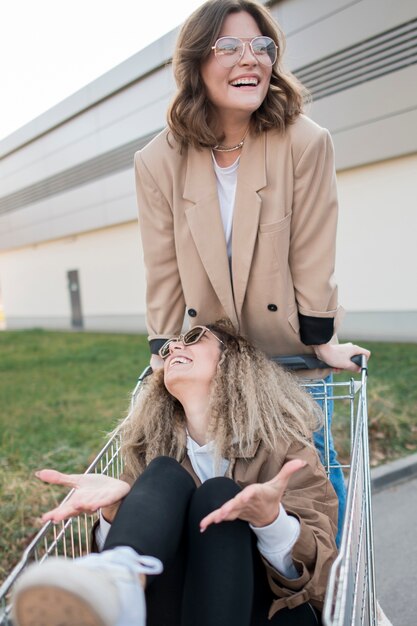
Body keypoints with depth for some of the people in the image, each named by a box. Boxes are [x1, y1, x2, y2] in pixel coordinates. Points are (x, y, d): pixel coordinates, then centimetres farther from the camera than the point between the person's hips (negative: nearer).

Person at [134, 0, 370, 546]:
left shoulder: (306, 143, -15)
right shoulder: (159, 161, -8)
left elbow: (312, 253, -11)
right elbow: (164, 269, -4)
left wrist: (322, 343, -5)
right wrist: (163, 357, -1)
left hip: (291, 355, -1)